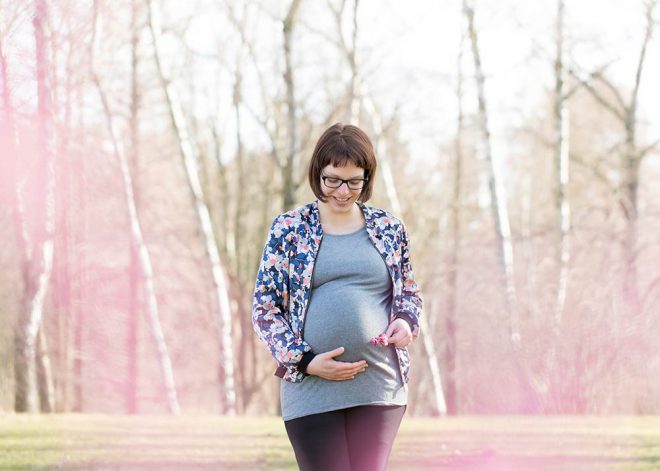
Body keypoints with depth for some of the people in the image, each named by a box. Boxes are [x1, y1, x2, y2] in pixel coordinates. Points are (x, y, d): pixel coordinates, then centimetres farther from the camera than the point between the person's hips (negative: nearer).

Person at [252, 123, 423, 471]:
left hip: (379, 387, 1)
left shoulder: (389, 229, 9)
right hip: (311, 390, -1)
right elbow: (264, 308, 4)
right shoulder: (288, 229, 3)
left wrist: (406, 322, -3)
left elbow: (409, 292, 21)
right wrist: (306, 362, -8)